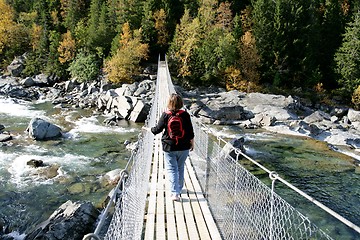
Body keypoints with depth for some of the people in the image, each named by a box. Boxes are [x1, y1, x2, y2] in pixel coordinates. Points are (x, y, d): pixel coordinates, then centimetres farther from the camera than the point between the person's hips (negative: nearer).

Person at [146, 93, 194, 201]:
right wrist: (192, 143, 12)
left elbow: (157, 129, -3)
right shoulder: (185, 115, -8)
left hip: (169, 147, -2)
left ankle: (175, 193, -3)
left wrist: (149, 129, 17)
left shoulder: (165, 115, -11)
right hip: (184, 147, 2)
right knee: (180, 168, 18)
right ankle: (179, 189, 33)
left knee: (171, 169, 4)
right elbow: (190, 131, -3)